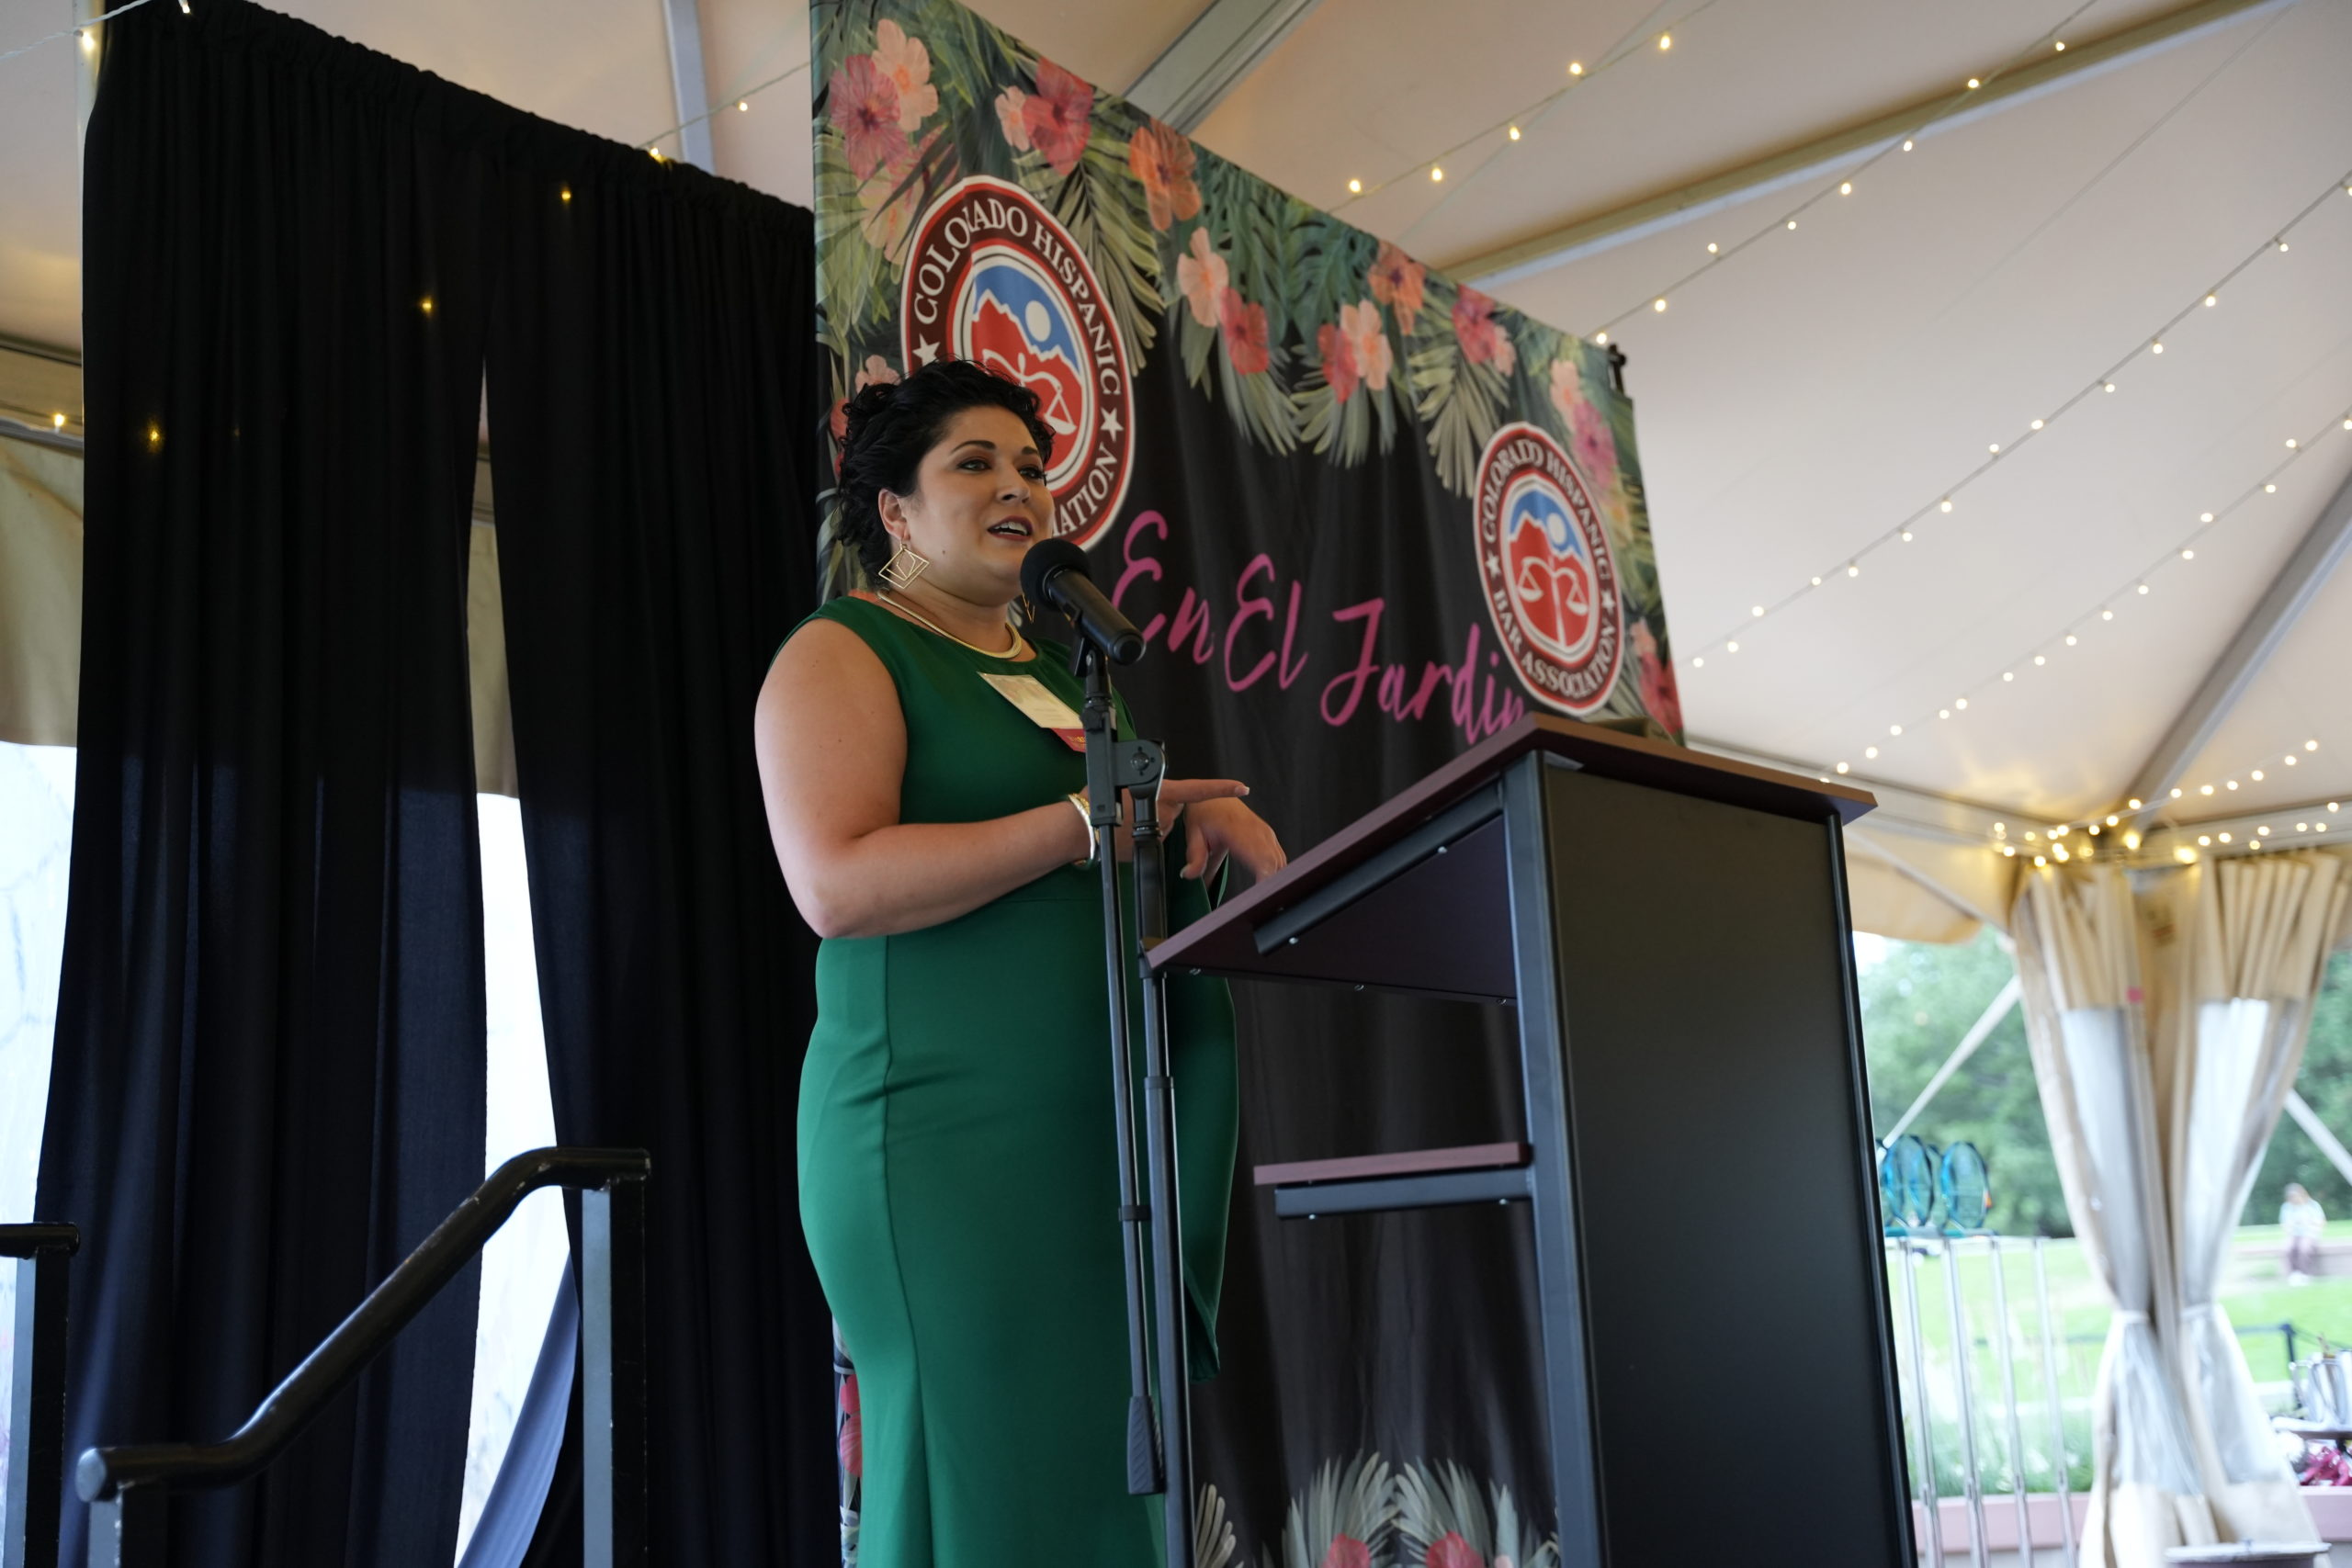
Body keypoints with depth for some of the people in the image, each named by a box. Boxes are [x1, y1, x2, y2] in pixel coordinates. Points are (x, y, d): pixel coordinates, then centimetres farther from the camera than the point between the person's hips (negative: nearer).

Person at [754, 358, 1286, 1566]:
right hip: (948, 1137, -7)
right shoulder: (842, 654, 0)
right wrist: (1090, 822, -18)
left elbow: (1144, 846, 29)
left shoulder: (1063, 674, 22)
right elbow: (836, 886, -16)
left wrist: (1217, 818, 5)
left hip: (1104, 1146, 7)